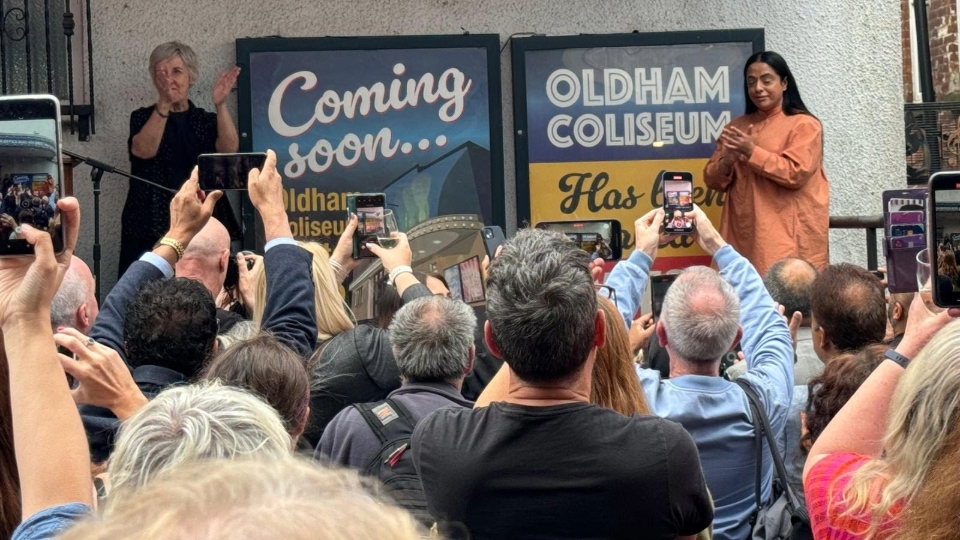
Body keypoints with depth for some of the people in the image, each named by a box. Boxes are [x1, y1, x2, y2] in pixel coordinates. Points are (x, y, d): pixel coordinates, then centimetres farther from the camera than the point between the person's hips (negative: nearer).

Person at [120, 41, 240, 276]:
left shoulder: (207, 120, 12)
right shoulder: (143, 117, 8)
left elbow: (229, 148, -8)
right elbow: (143, 150, -14)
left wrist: (220, 105, -23)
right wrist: (164, 104, -25)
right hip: (148, 230, -1)